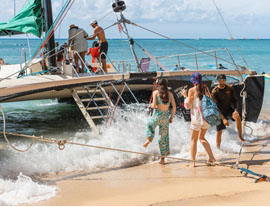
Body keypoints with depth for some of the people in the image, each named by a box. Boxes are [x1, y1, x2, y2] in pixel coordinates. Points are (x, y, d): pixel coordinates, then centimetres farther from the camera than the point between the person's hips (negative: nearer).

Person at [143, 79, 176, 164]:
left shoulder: (155, 92, 0)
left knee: (150, 126, 33)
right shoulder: (170, 94, 7)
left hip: (157, 115, -2)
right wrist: (172, 117, 13)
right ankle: (163, 158, 11)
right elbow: (174, 107, 4)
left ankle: (149, 139, 8)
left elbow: (154, 105, -9)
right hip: (165, 117, 2)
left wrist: (151, 105, 14)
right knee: (163, 138, 12)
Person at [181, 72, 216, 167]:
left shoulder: (192, 90, -8)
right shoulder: (205, 89, 4)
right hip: (206, 116, 5)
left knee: (194, 140, 6)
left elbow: (187, 106, -7)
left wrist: (185, 96, 6)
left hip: (197, 118, -4)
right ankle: (211, 157, 13)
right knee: (201, 137, 21)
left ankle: (193, 162, 5)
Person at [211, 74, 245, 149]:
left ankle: (240, 136, -18)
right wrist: (223, 119, -29)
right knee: (219, 131, 0)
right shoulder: (215, 92, -18)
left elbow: (234, 100, 2)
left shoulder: (230, 89, -6)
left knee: (237, 116, -30)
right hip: (220, 112, -2)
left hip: (229, 109, 2)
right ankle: (218, 148, 20)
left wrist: (235, 109, -19)